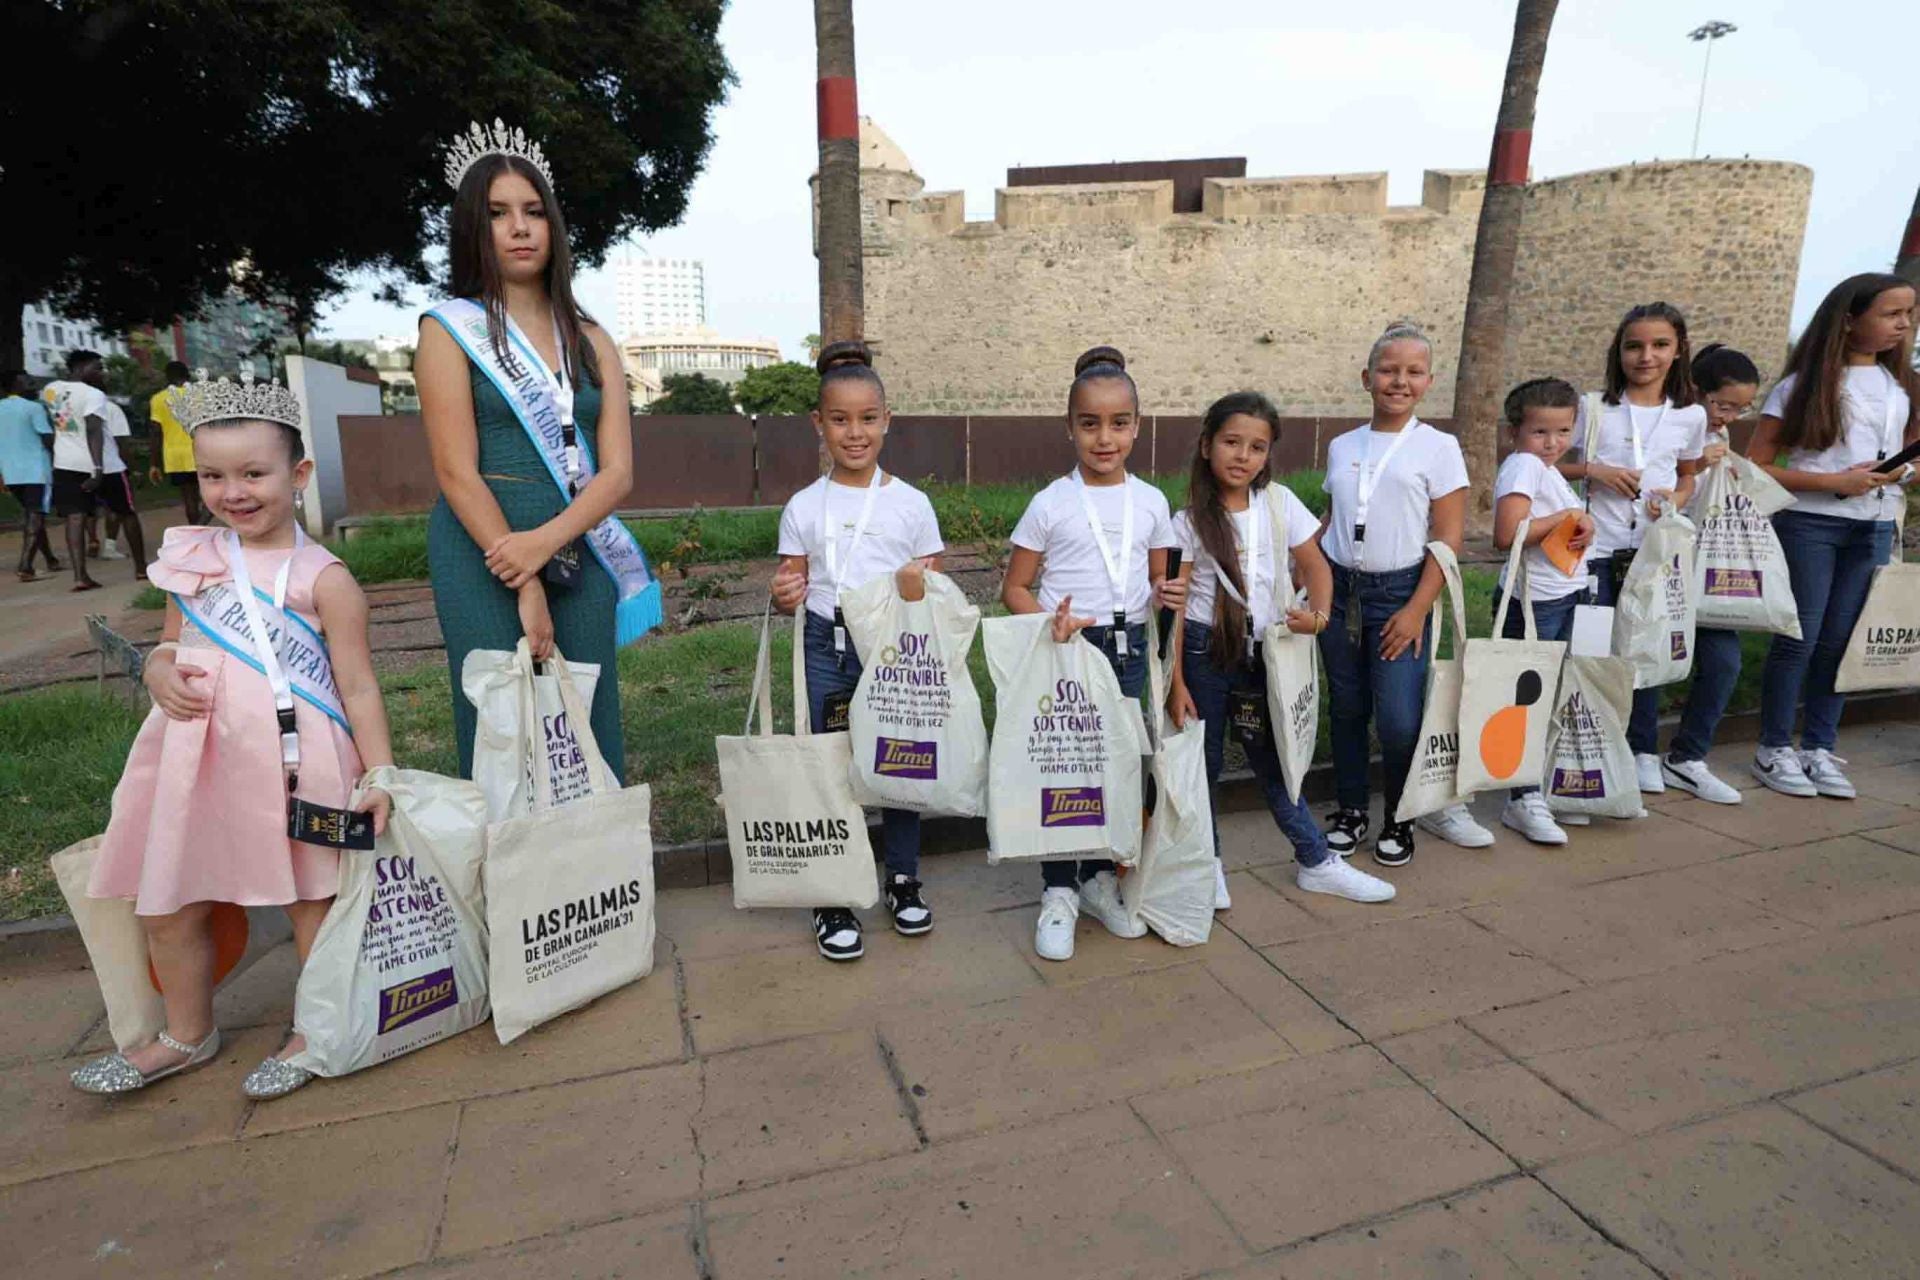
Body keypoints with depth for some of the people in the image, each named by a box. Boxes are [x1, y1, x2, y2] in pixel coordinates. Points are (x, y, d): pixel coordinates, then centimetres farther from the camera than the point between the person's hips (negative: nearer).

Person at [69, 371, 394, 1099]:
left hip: (294, 764, -6)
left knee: (312, 899, 8)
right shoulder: (192, 559, 8)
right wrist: (159, 672, -4)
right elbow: (170, 647, 20)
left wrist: (379, 773, -14)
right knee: (168, 905, 16)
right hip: (198, 761, 7)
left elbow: (358, 687, -9)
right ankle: (188, 1037, 38)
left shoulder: (322, 579, -10)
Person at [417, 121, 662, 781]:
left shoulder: (590, 339, 14)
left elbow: (617, 471, 3)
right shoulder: (450, 329, 3)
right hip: (485, 552, -3)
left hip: (578, 550, 4)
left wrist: (544, 541, -14)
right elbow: (458, 473, -6)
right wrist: (525, 589, -14)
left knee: (593, 745, 4)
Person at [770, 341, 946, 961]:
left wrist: (919, 590, -17)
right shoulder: (804, 507, 4)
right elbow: (791, 587, 8)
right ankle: (832, 900, 19)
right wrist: (784, 596, -15)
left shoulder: (911, 504, 2)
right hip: (826, 648, 0)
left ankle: (903, 880, 29)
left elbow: (934, 589, 6)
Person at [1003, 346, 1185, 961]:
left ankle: (1099, 879, 32)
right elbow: (1014, 588, -3)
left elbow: (1155, 581, 14)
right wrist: (1050, 622, -21)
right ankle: (1058, 894, 18)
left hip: (1127, 650, 4)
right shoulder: (1051, 503, -6)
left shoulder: (1151, 502, 4)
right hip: (1065, 651, -3)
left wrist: (1165, 595, -9)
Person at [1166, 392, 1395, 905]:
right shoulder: (1190, 520, -8)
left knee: (1272, 758, 14)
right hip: (1206, 651, -2)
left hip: (1264, 651, 3)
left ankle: (1315, 861, 27)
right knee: (1204, 761, 8)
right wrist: (1175, 684, -12)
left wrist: (1318, 614, -14)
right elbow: (1175, 605, -9)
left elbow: (1316, 567, 7)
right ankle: (1208, 863, 26)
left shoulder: (1280, 502, 0)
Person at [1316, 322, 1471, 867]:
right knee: (1346, 710, 10)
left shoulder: (1438, 447, -2)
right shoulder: (1342, 447, 9)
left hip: (1399, 592, -3)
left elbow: (1448, 538, -5)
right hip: (1339, 587, 4)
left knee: (1399, 720, -9)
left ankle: (1398, 821, 15)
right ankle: (1350, 813, 27)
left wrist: (1416, 609, -12)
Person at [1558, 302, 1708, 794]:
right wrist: (1593, 469, -15)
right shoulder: (1594, 407, -3)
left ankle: (1643, 752, 23)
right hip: (1595, 547, -2)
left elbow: (1687, 475, 17)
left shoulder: (1690, 416, 5)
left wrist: (1676, 500, -3)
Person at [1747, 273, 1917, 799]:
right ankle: (1774, 750, 10)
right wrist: (1833, 482, -16)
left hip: (1874, 528, 5)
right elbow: (1755, 466, -9)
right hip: (1809, 523, -5)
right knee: (1799, 637, -2)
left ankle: (1819, 749, 17)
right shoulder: (1804, 385, -4)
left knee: (1842, 639, 7)